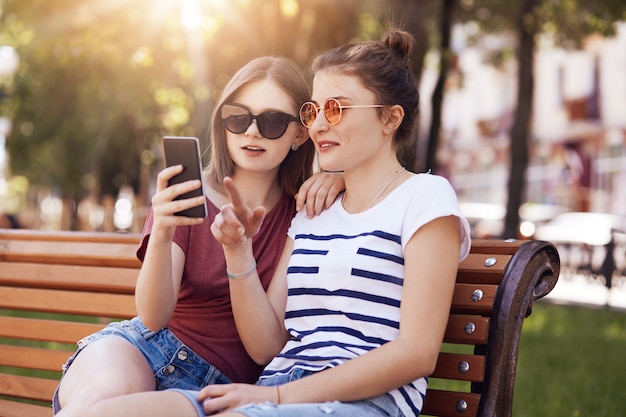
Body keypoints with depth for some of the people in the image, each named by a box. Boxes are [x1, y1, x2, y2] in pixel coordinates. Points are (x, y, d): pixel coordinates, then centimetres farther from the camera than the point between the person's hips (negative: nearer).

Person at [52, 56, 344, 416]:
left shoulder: (303, 205, 3)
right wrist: (162, 234, -30)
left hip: (218, 383, 0)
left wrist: (339, 175, -11)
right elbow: (154, 317, -11)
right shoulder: (185, 199, 0)